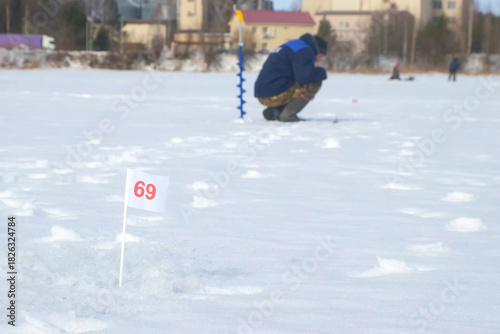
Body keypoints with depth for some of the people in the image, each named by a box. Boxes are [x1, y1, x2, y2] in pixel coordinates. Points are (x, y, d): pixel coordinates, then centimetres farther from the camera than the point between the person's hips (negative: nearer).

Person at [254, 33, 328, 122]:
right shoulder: (304, 51, -8)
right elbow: (306, 76, -24)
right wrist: (322, 73, -5)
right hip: (275, 95, -10)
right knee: (314, 83, -9)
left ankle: (273, 111, 10)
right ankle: (288, 114, -10)